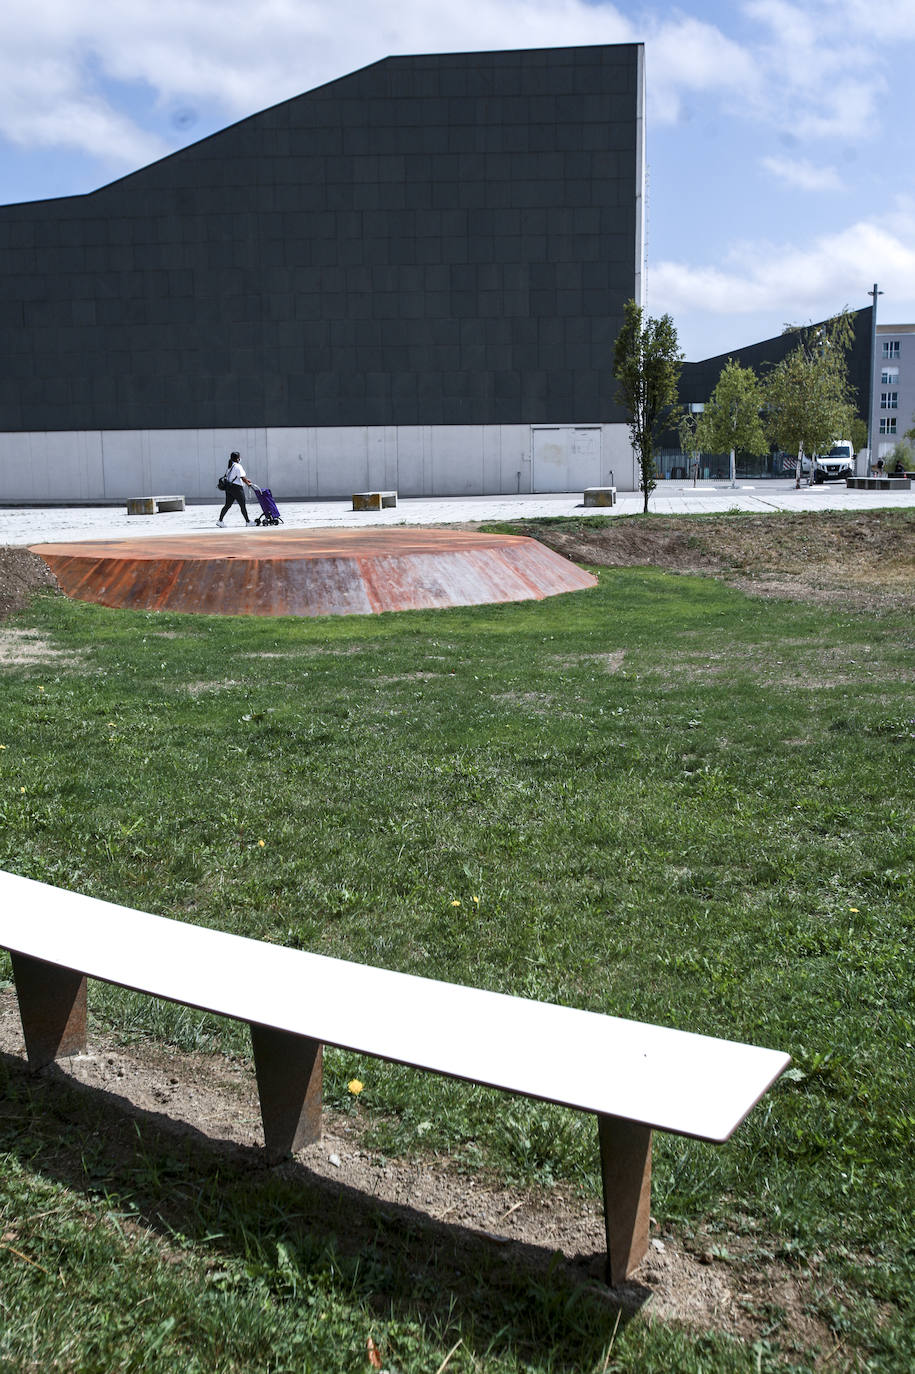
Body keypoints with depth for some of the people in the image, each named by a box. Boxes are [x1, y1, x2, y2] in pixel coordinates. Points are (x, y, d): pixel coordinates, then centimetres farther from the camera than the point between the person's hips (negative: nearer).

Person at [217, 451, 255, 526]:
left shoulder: (230, 466, 15)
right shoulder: (238, 466, -13)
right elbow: (242, 478, -16)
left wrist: (247, 480, 23)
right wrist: (248, 484, -2)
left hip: (228, 487, 8)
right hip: (236, 487, -8)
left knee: (227, 505, 10)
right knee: (242, 505, 2)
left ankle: (220, 520, 6)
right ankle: (247, 521, 9)